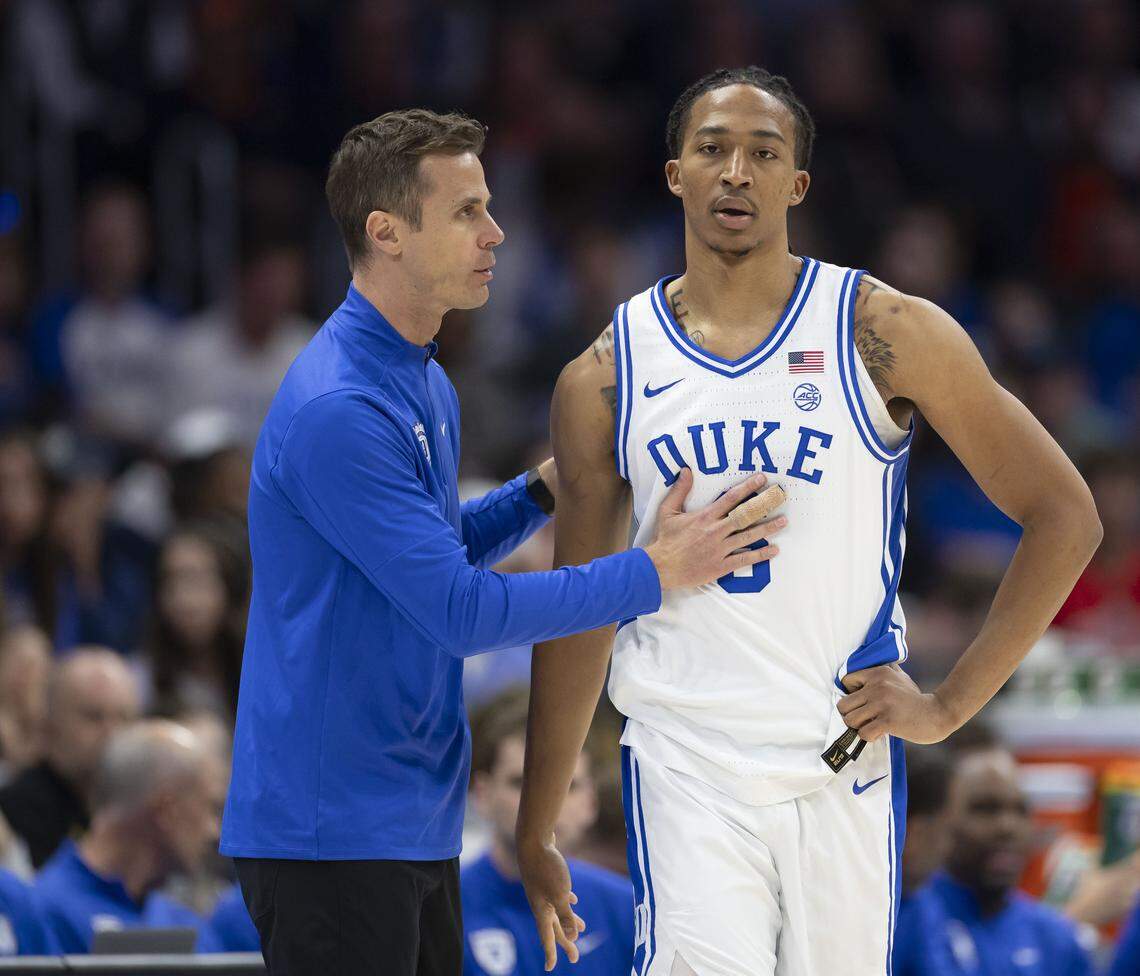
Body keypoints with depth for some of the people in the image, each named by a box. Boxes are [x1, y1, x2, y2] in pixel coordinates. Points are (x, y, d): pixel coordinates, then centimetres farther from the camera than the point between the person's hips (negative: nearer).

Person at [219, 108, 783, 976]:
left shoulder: (425, 384, 12)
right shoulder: (338, 409, -20)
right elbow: (461, 612, -21)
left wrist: (545, 489, 7)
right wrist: (656, 572, -16)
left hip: (416, 825, 10)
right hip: (331, 833, -10)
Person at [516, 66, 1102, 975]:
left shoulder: (883, 334, -1)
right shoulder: (604, 378, 6)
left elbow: (1064, 516, 2)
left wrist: (950, 703, -3)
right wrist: (536, 831, 15)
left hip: (844, 763, 0)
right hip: (686, 767, 0)